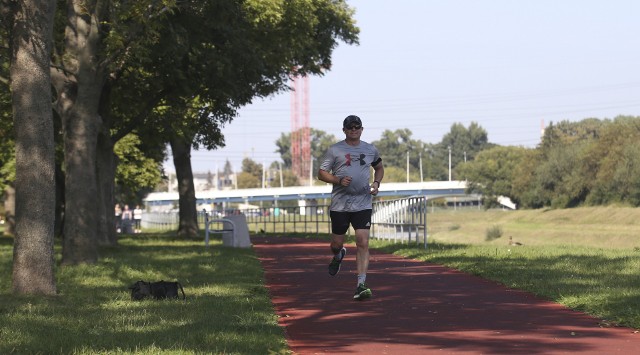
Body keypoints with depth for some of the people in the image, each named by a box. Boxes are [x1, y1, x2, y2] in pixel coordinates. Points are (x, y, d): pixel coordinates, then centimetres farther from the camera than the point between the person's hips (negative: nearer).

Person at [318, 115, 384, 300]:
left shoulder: (370, 150, 9)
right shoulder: (334, 150, 0)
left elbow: (379, 168, 26)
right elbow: (321, 173, 1)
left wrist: (376, 183, 6)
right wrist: (339, 180, -16)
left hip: (363, 204, 1)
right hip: (340, 204, -1)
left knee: (363, 243, -12)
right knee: (337, 243, 8)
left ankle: (361, 285, -14)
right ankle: (338, 255, 47)